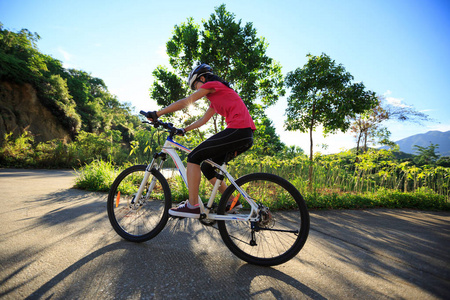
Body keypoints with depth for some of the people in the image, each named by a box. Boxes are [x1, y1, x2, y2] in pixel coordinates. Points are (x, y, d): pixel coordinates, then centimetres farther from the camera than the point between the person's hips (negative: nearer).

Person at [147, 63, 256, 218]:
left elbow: (184, 103, 2)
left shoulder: (211, 85, 4)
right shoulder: (216, 97, 31)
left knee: (194, 157, -8)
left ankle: (193, 206, -7)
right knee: (207, 166, 13)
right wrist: (183, 130, 31)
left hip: (238, 130, -9)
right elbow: (203, 120, 32)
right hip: (246, 136, 9)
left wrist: (157, 114, 6)